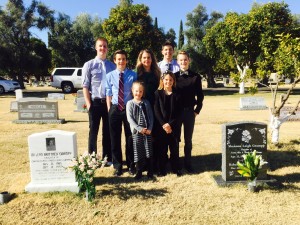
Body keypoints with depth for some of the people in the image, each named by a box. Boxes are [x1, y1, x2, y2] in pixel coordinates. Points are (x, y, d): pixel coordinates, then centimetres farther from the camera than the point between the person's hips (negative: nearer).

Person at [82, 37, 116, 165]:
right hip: (95, 102, -2)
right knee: (93, 131, 7)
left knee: (108, 131, 11)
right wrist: (89, 104, -11)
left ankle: (107, 158, 24)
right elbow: (85, 86, -5)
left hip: (109, 102, 3)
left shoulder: (112, 66, 6)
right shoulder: (89, 65, -1)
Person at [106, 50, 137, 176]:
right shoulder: (110, 76, 2)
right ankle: (117, 165, 24)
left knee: (130, 137, 9)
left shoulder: (133, 75, -2)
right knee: (115, 138, 8)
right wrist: (109, 108, -1)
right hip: (115, 108, 1)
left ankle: (131, 165, 25)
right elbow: (108, 94, 5)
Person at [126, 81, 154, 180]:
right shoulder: (130, 103, -1)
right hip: (136, 131, -2)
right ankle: (139, 172, 17)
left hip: (147, 130, 2)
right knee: (138, 151, 3)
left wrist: (150, 128, -7)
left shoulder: (146, 102, 7)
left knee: (149, 150, 6)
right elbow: (130, 118, -8)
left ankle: (150, 172, 17)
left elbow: (151, 116, 6)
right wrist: (139, 128, -15)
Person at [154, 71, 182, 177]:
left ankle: (176, 168, 20)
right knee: (162, 148, 5)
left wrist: (170, 124, -12)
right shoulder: (158, 93, 2)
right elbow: (156, 111, -4)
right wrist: (163, 124, -13)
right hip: (161, 126, 0)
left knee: (174, 148, 6)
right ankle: (162, 170, 17)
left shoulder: (177, 95, 5)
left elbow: (178, 112, -1)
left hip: (174, 126, 1)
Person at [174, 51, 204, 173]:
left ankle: (188, 164, 23)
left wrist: (197, 110, 0)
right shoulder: (174, 76, 1)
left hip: (189, 111, 0)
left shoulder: (195, 77, 0)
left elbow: (200, 95, 4)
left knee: (188, 139, 10)